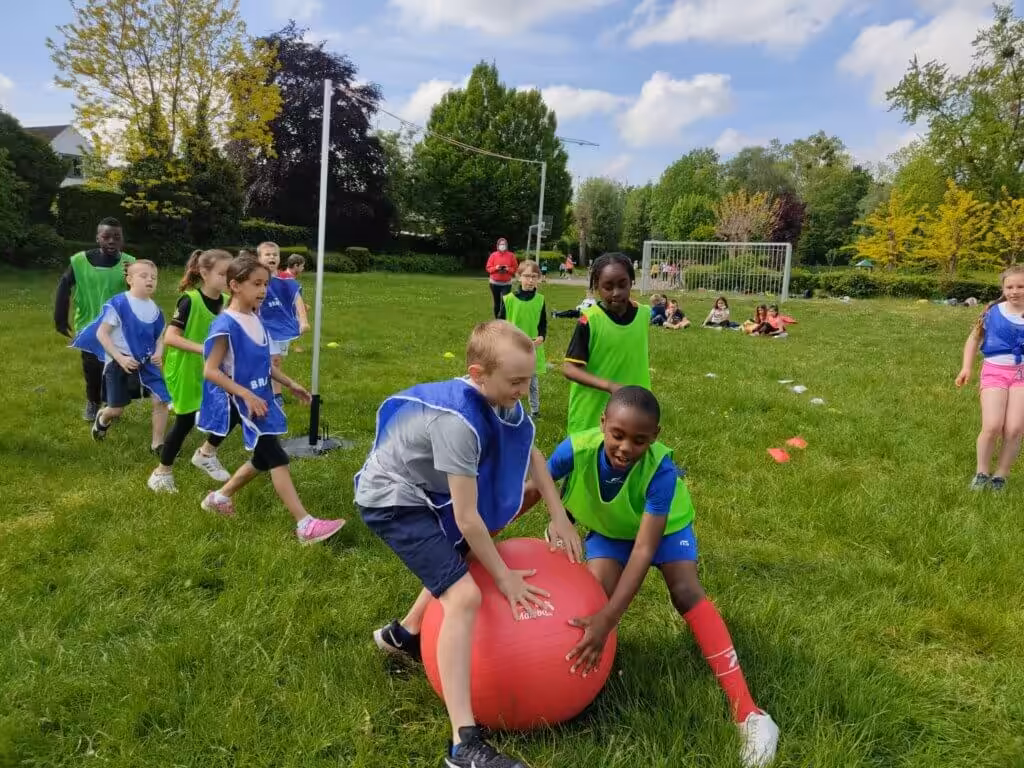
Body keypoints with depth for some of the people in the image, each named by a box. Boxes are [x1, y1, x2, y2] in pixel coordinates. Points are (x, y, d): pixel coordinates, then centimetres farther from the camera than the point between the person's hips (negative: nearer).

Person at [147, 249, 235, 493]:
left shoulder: (227, 302, -2)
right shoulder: (190, 300, -21)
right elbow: (170, 337, -25)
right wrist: (204, 349, -31)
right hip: (186, 372, -6)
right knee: (185, 421, 2)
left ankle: (206, 454, 27)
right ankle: (162, 473, 23)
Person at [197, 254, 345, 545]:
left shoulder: (256, 320, 8)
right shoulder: (225, 325, -17)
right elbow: (210, 371, -19)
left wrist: (290, 384, 16)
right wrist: (246, 395, -24)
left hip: (260, 399, 9)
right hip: (241, 402, -9)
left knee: (263, 458, 17)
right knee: (277, 457, -12)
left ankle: (218, 497, 37)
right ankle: (305, 524, -11)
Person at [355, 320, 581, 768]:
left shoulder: (498, 399, -7)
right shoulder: (459, 420, -33)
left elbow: (531, 454, 10)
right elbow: (467, 518, -27)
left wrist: (559, 517, 3)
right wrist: (505, 577, -16)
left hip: (425, 491, 10)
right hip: (392, 501, -10)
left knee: (464, 557, 28)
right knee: (465, 596, -20)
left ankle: (404, 634, 49)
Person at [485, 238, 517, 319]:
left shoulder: (511, 255, 0)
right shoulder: (493, 255, 0)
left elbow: (515, 269, 3)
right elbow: (488, 268, 1)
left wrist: (508, 269, -16)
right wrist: (495, 268, -16)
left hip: (506, 283, -1)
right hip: (495, 283, 1)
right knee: (496, 302, 9)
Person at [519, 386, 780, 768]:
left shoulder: (661, 469, -42)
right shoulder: (577, 449, -37)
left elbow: (644, 549, -45)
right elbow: (531, 491, -20)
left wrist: (607, 620, -52)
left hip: (663, 524, -2)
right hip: (607, 527, 3)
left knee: (687, 593, -20)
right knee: (596, 594, -20)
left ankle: (747, 713, -20)